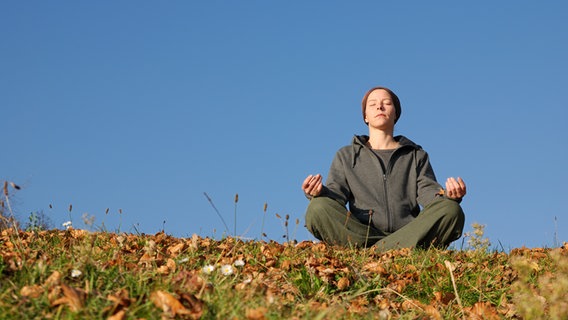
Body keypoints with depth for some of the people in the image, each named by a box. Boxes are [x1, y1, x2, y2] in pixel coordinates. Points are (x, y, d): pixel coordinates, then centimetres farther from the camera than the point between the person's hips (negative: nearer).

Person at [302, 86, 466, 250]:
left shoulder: (416, 155, 26)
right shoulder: (346, 156, 24)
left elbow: (427, 190, 9)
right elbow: (336, 193, 8)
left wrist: (447, 196, -16)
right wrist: (320, 192, -18)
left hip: (409, 232, 1)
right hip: (359, 231, -1)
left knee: (451, 211, -28)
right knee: (319, 208, -29)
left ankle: (377, 251, -39)